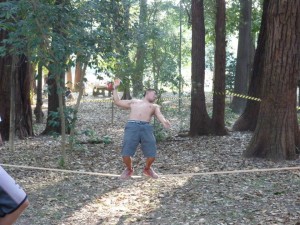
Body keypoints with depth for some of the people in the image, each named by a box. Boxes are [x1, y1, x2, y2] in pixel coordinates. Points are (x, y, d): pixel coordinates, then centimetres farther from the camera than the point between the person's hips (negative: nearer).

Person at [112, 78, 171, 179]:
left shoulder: (155, 106, 29)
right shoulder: (133, 102, 33)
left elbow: (159, 115, 9)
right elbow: (117, 102, 32)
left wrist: (164, 122, -14)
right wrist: (115, 88, 29)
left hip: (146, 128, 1)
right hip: (132, 126, 0)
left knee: (152, 154, -9)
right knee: (126, 154, -12)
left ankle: (147, 169, 24)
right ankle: (129, 169, 20)